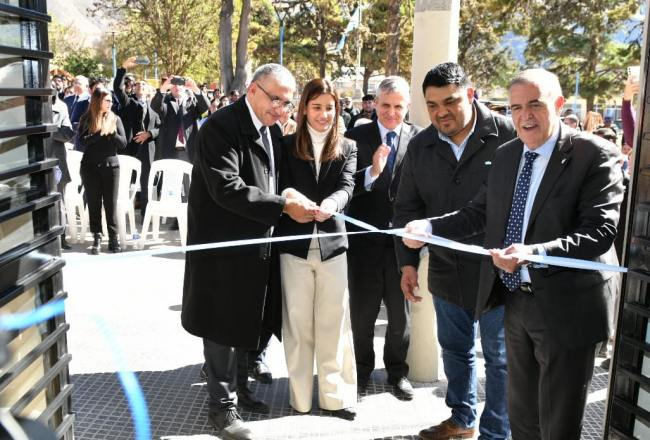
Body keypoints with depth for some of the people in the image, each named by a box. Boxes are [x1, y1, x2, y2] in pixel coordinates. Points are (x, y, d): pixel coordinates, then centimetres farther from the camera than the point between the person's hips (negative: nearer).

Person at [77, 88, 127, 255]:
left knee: (111, 203, 2)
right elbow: (81, 142, -10)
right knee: (94, 203, 4)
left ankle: (113, 238, 7)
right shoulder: (86, 119, 2)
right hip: (90, 166, 0)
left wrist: (111, 133, -16)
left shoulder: (115, 119, 6)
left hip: (111, 165, 1)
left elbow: (123, 143, 0)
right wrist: (99, 133, -17)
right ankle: (97, 238, 10)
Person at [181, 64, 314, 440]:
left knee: (254, 325, 17)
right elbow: (226, 188, -26)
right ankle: (223, 406, 20)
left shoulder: (273, 131, 10)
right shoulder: (221, 127, -16)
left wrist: (293, 203, -1)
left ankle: (244, 382, 36)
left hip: (260, 244, 8)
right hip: (226, 247, -7)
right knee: (226, 328, 5)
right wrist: (284, 206, -26)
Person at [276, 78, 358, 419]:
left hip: (332, 243, 1)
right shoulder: (287, 146, 5)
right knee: (297, 322, 7)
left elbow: (347, 186, -8)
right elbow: (281, 188, 0)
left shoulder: (347, 148, 8)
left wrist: (330, 204, -29)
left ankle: (335, 394, 16)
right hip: (295, 243, 0)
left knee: (333, 322, 5)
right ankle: (300, 395, 19)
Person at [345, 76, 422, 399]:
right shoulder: (356, 137, -2)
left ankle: (397, 371, 33)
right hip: (364, 238, -1)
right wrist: (371, 172, -25)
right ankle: (362, 369, 32)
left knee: (400, 312, 14)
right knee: (362, 311, 11)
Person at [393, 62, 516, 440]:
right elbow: (408, 208, 7)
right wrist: (408, 261, 4)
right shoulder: (421, 146, 1)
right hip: (446, 270, 5)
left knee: (499, 357, 9)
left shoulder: (508, 135, -13)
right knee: (455, 349, 20)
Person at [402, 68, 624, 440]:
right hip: (516, 301, 6)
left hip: (565, 307, -6)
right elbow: (482, 213, 9)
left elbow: (601, 231, -23)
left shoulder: (594, 155, -15)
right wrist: (428, 227, -5)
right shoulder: (506, 155, 6)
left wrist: (534, 252, -37)